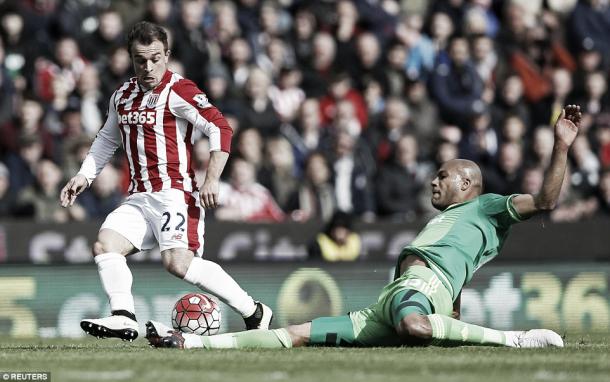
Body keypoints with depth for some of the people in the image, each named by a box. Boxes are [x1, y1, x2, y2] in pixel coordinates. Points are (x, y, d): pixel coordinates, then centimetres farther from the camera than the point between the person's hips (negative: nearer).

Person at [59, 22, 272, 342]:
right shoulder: (122, 96, 16)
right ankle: (124, 317, -16)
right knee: (104, 245, -11)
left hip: (175, 193, -8)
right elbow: (107, 140, 32)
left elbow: (220, 128, -13)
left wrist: (211, 180, -18)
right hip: (139, 198, 8)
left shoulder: (178, 91, -8)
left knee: (177, 262, -22)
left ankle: (254, 313, -14)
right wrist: (84, 176, 23)